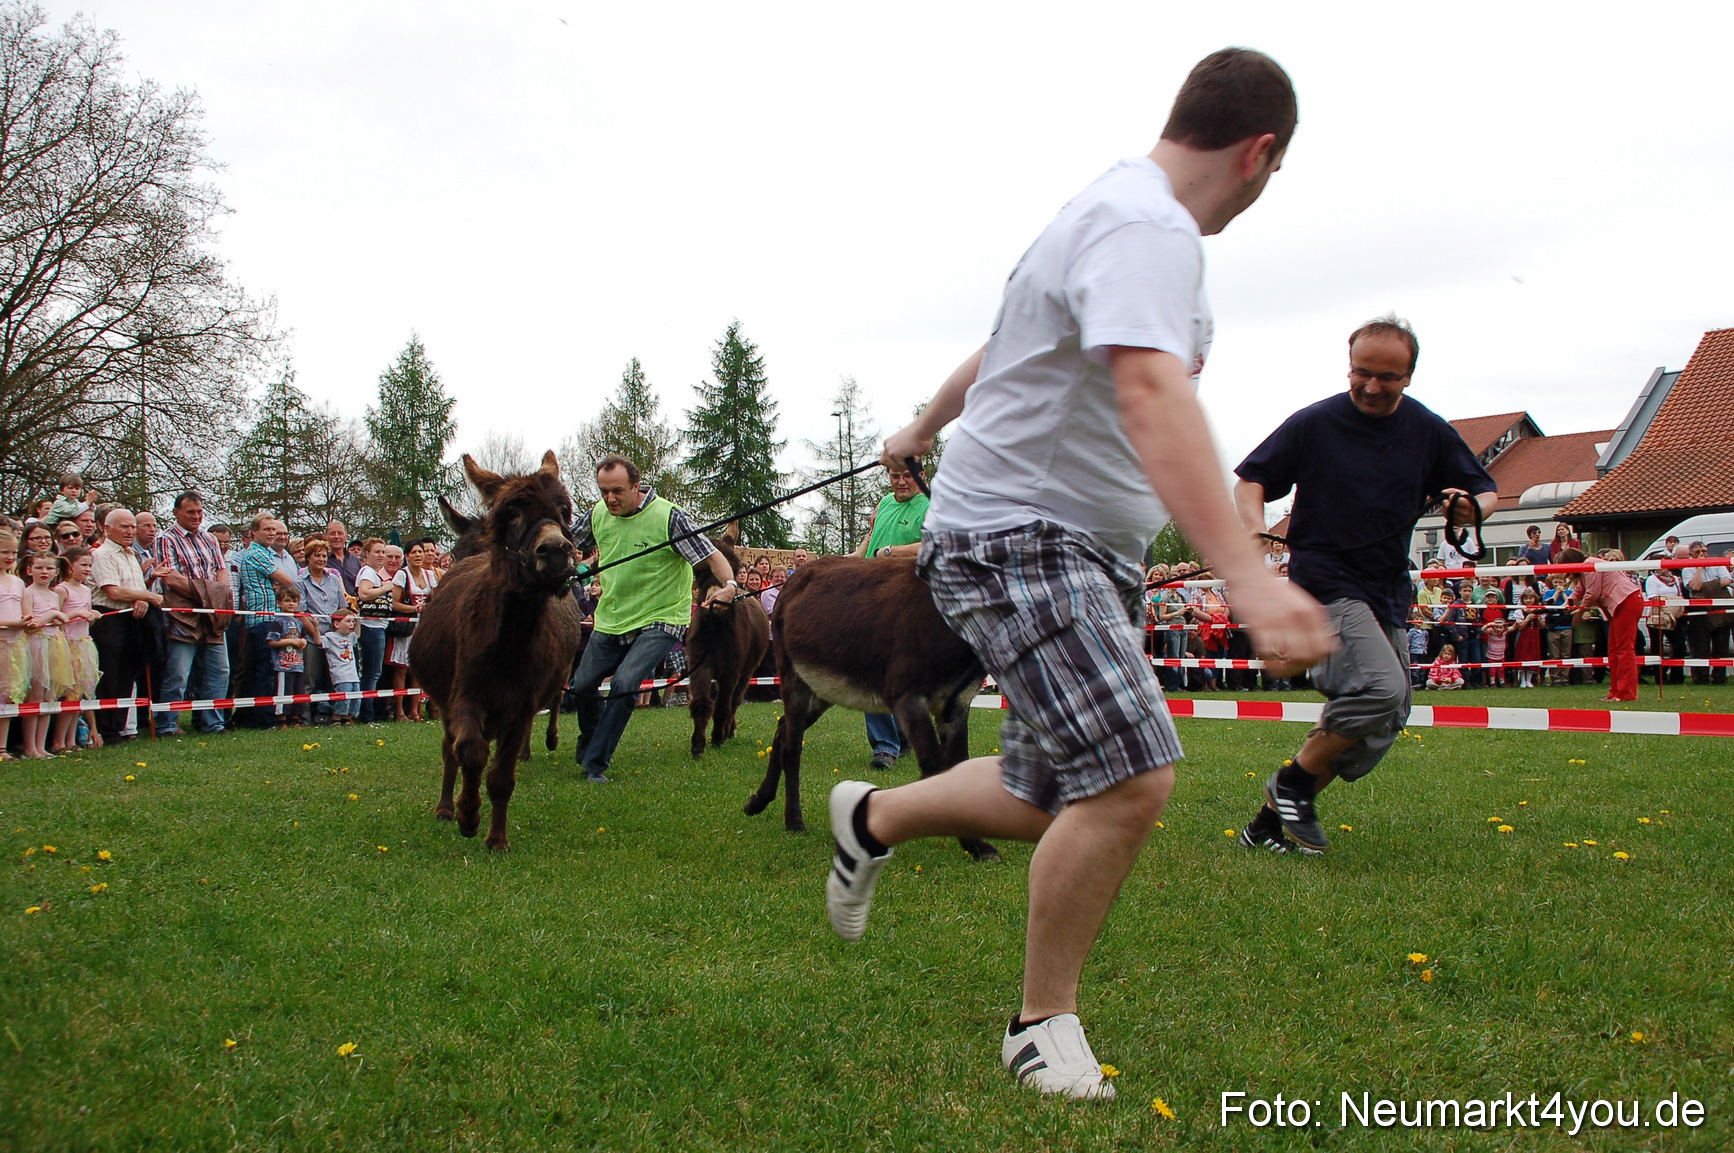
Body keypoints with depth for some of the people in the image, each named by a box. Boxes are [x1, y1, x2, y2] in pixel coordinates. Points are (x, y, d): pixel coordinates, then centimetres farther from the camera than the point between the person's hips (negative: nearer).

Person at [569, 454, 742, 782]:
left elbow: (711, 555, -20)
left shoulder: (668, 516, -19)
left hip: (658, 621, -6)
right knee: (582, 685, 11)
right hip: (610, 620, 6)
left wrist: (730, 585, -38)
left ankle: (595, 762, -6)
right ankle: (590, 741, 43)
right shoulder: (598, 514, -3)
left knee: (624, 684, -22)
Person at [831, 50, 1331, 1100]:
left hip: (1087, 555, 11)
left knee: (1054, 801, 11)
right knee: (1132, 778, -19)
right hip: (1017, 539, -11)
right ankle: (1045, 1025, 2)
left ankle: (874, 818, 36)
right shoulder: (1145, 227, -18)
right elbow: (1152, 395, -36)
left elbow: (1003, 345, 29)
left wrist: (925, 430, 43)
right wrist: (1245, 572, -46)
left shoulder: (1132, 217, 17)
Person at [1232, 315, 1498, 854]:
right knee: (1380, 687, -27)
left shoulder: (1429, 432, 6)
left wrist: (1472, 507, -10)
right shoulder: (1313, 423, -4)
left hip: (1389, 592, 6)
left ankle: (1273, 821, 16)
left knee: (1385, 721, 7)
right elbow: (1249, 480, 1)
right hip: (1324, 582, -6)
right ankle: (1291, 783, -6)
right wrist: (1256, 529, -19)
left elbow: (1487, 491, 14)